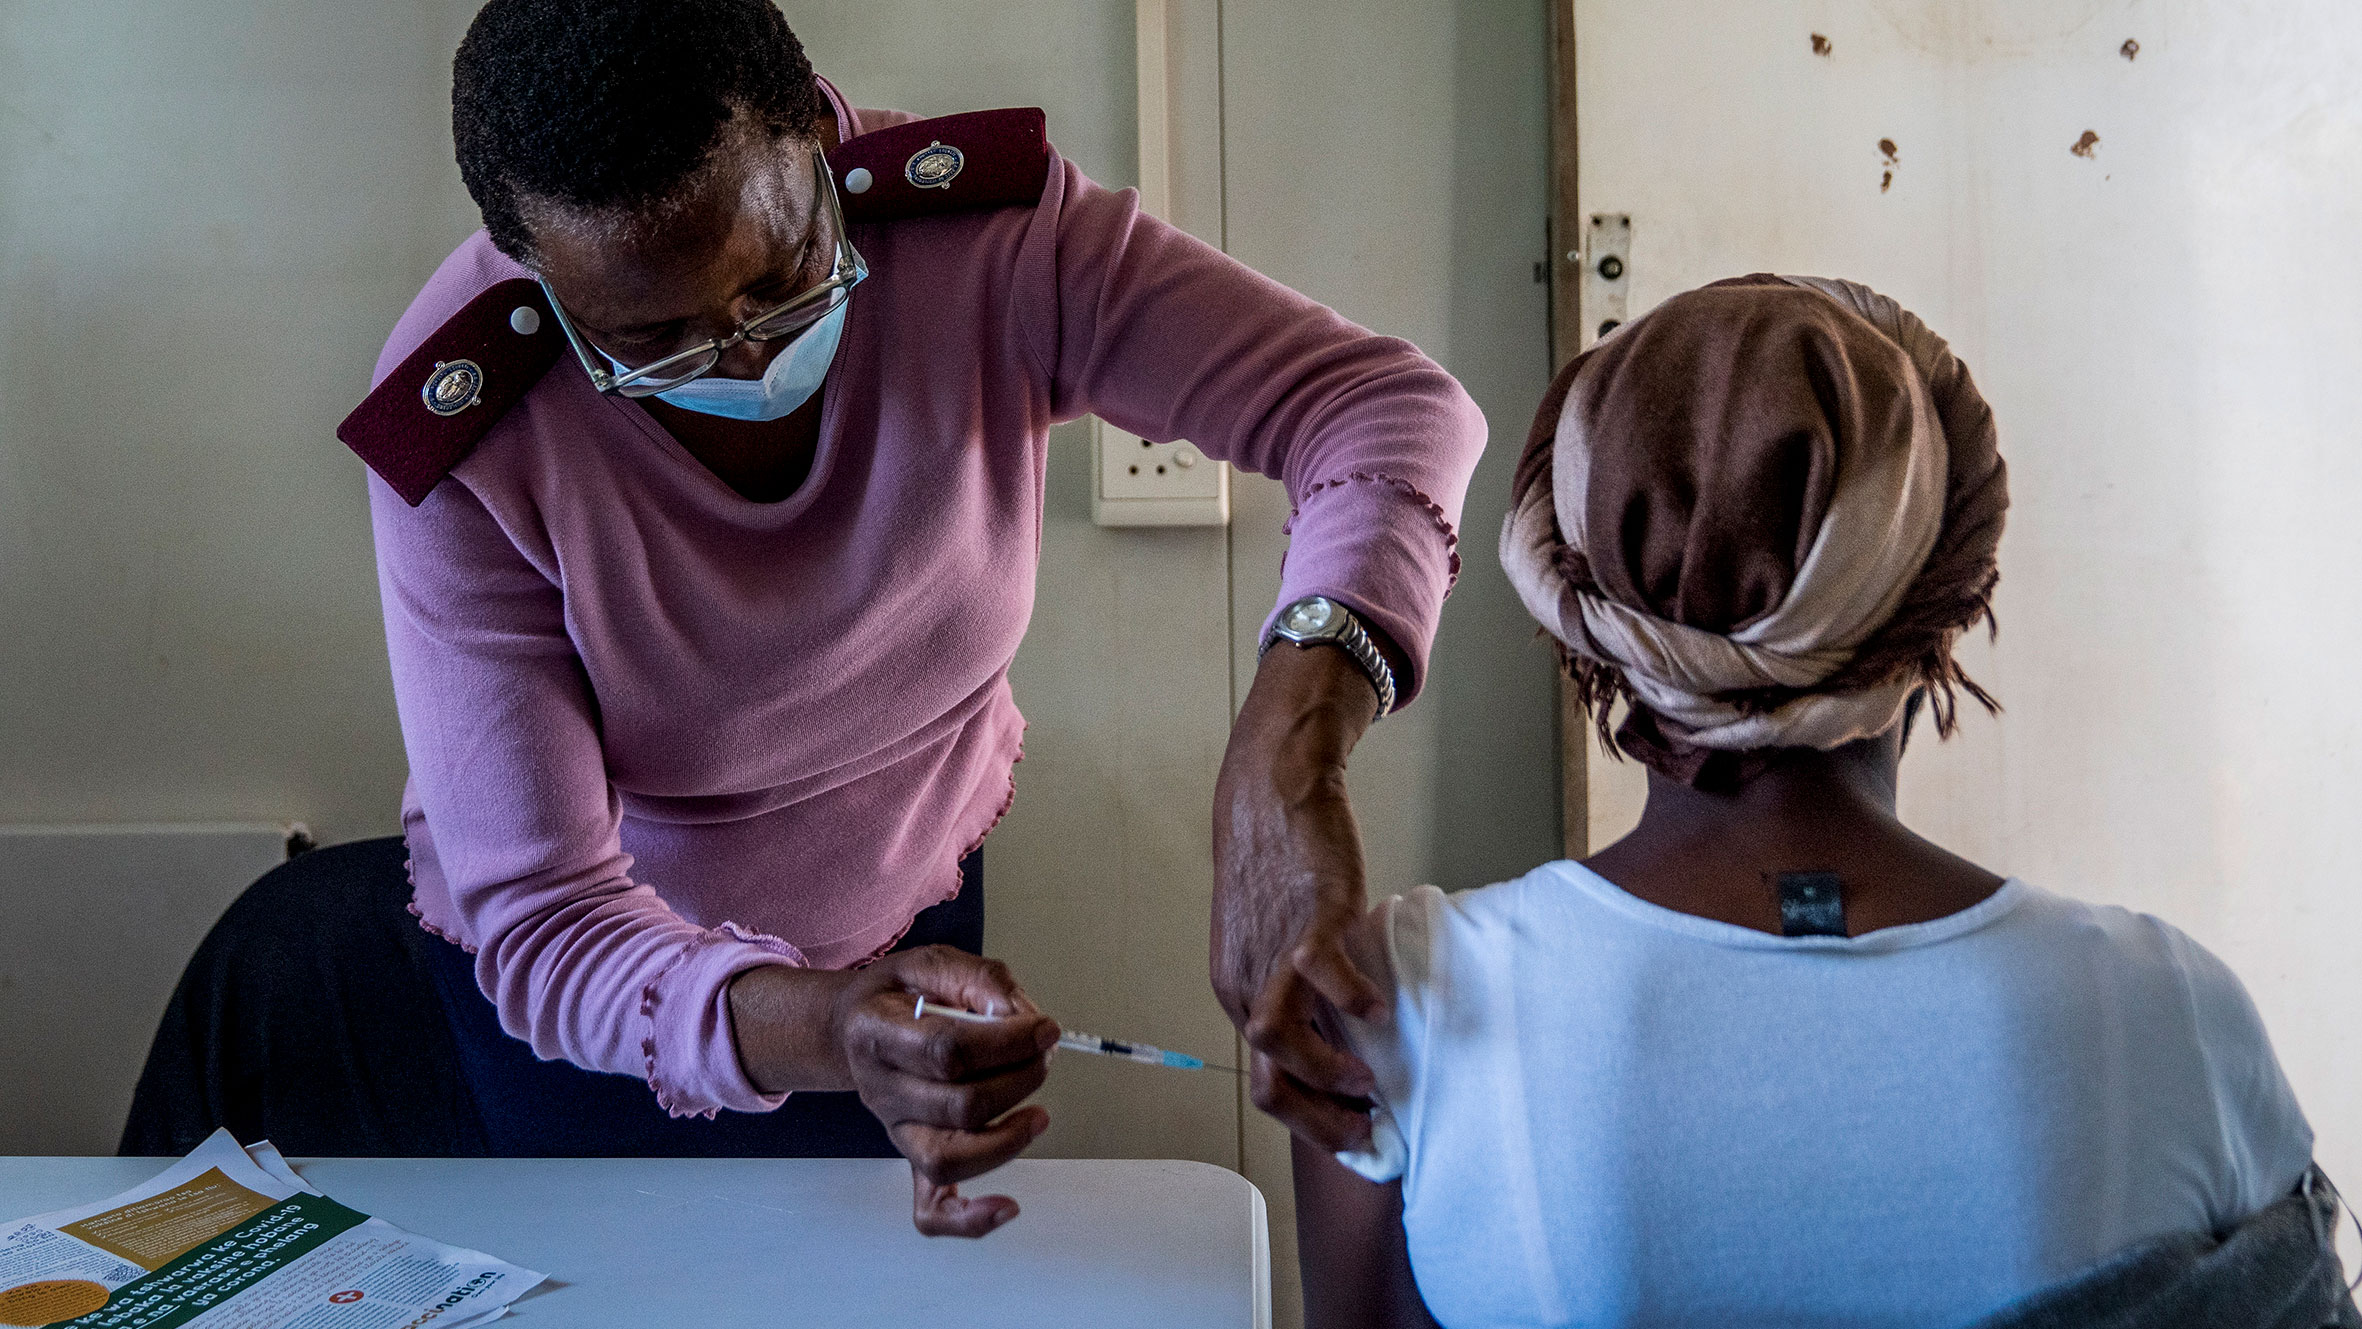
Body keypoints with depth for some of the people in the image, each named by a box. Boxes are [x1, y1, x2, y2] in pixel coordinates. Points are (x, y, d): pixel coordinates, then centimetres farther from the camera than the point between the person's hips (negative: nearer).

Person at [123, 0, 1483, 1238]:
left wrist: (1285, 756, -53)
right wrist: (822, 1033, -52)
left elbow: (1391, 409, -34)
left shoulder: (987, 230, -29)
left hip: (910, 923, 3)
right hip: (597, 987, -2)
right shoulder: (461, 436, -32)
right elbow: (536, 918, -31)